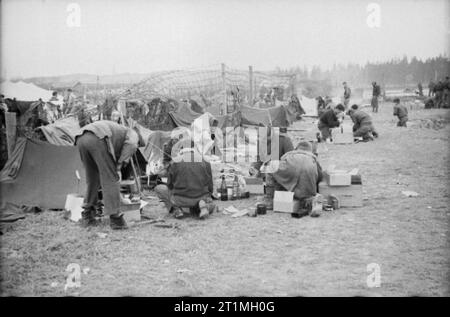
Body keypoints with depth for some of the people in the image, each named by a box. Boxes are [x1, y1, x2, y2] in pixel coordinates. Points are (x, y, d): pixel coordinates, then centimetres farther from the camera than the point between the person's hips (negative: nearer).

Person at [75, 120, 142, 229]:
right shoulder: (132, 133, 25)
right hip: (97, 139, -7)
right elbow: (131, 145, -3)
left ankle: (87, 217, 23)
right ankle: (115, 219, 1)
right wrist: (119, 167, -2)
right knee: (110, 179, 1)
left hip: (81, 139, 8)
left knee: (93, 179, 21)